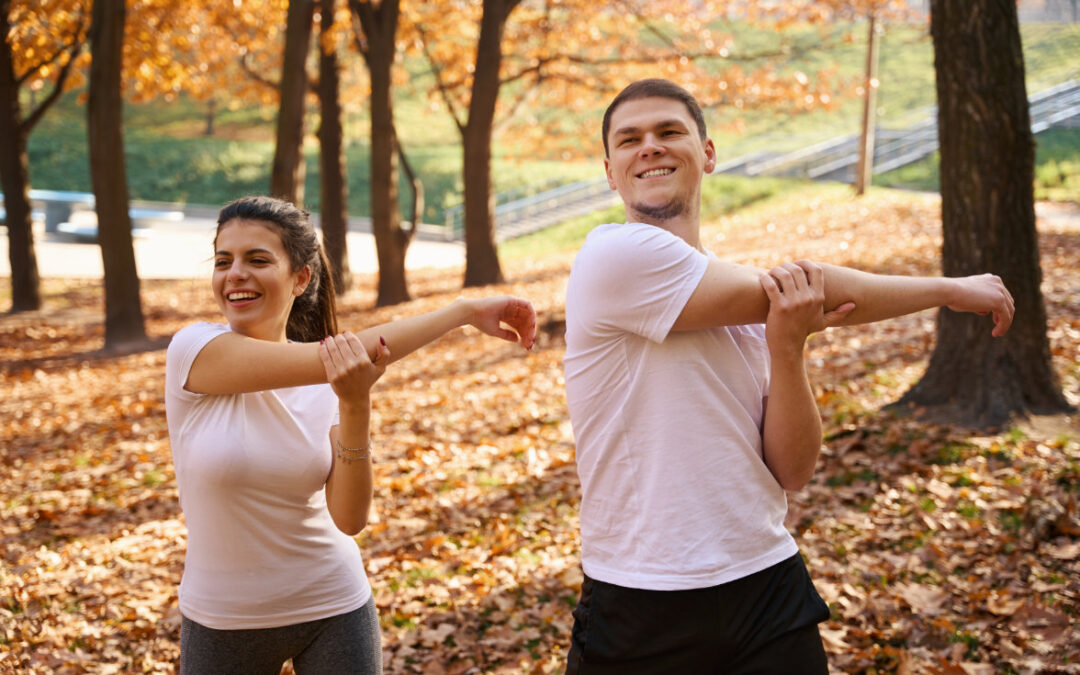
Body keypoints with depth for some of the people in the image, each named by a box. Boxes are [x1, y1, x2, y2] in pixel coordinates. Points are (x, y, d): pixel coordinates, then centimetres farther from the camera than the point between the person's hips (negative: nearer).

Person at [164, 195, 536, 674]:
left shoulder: (331, 386, -6)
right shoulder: (192, 351, -15)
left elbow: (349, 519, -15)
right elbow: (329, 359, -26)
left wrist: (356, 406, -29)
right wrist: (463, 311, -24)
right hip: (223, 621, -2)